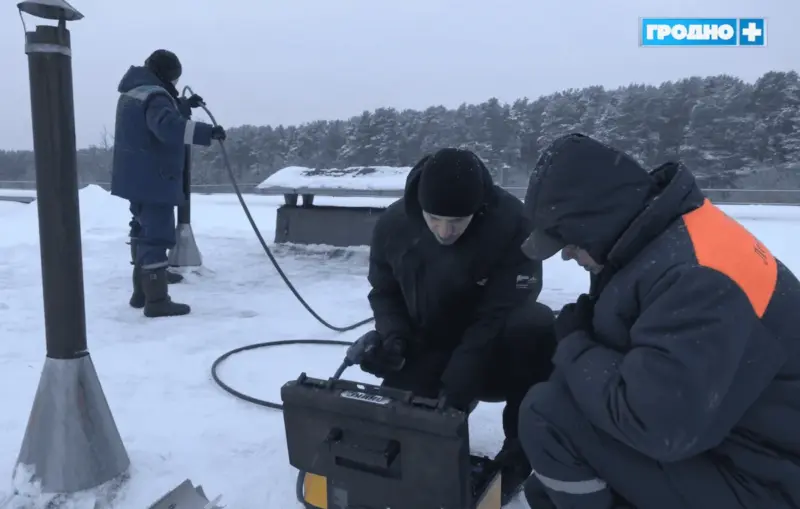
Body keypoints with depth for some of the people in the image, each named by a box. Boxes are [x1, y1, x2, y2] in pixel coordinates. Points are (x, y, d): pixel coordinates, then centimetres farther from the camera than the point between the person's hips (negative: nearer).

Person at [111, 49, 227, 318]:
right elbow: (168, 126, -36)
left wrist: (184, 105, 25)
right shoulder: (154, 95, -17)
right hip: (152, 179, -11)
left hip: (136, 178, 11)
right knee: (156, 235, -9)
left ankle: (142, 292, 29)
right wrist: (207, 131, -40)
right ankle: (157, 301, -8)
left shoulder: (135, 92, 16)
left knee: (144, 231, 18)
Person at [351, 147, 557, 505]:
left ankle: (519, 452, -13)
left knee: (536, 327, -35)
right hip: (428, 352, 3)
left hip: (493, 353, -3)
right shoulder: (393, 225, -13)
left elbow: (497, 316, -25)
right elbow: (384, 293, 4)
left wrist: (455, 391, -30)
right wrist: (392, 337, -17)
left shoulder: (511, 223, -26)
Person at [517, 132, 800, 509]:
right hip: (723, 444, 10)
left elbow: (652, 422, -34)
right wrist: (581, 334, -6)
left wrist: (574, 349, -19)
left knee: (549, 413, -20)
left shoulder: (693, 277, -30)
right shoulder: (661, 237, 1)